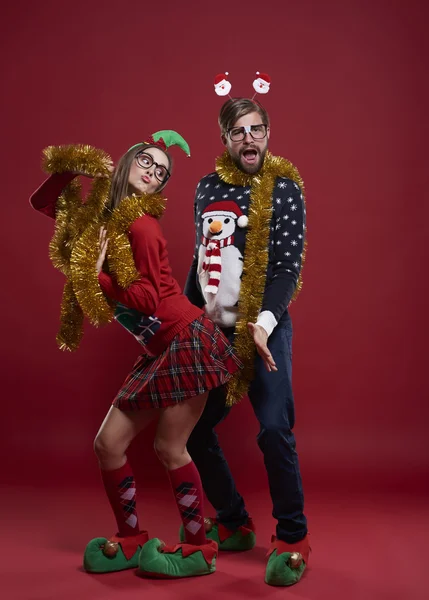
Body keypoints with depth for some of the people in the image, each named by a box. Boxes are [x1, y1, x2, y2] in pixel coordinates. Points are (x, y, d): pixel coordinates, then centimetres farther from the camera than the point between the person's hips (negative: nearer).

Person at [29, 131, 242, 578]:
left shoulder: (140, 223, -13)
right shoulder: (101, 217, 9)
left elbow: (147, 298, -15)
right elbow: (41, 203, 19)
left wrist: (95, 275, -10)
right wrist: (70, 168, 5)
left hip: (187, 341, -7)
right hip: (157, 352, 8)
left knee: (169, 448, 0)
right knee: (108, 443, 7)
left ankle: (199, 549, 19)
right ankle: (131, 541, 24)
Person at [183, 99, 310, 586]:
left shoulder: (284, 189, -4)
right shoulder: (207, 188, 10)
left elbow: (288, 266, -10)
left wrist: (263, 323, -23)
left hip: (263, 328, -5)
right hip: (212, 330, 5)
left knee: (274, 429, -15)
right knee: (194, 428, 7)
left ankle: (292, 538, 7)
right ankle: (233, 524, 26)